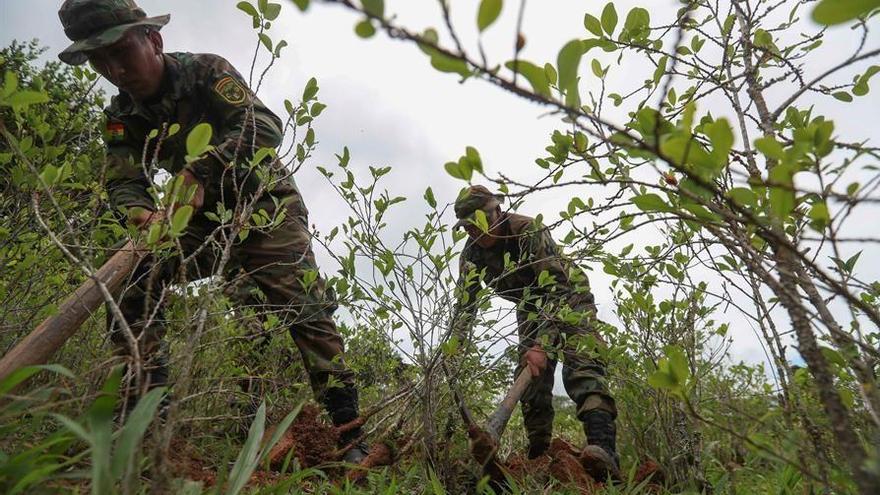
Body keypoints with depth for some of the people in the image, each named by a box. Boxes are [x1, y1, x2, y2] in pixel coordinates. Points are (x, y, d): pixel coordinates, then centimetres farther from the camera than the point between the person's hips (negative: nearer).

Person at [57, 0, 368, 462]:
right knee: (133, 281, -14)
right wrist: (142, 214, -32)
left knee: (303, 306, -20)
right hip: (204, 217, 6)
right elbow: (122, 183, -7)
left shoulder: (206, 71, -14)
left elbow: (265, 126, -29)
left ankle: (349, 433, -16)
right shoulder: (122, 115, 1)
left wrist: (199, 169, -41)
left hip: (265, 203, -5)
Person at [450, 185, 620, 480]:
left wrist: (542, 345, -45)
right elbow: (465, 305, -11)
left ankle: (603, 447, -41)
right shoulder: (471, 253, -13)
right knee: (528, 373, -5)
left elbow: (557, 289, -37)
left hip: (569, 296, -5)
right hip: (531, 308, 6)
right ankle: (538, 452, 6)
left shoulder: (529, 231, -32)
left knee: (580, 362, -27)